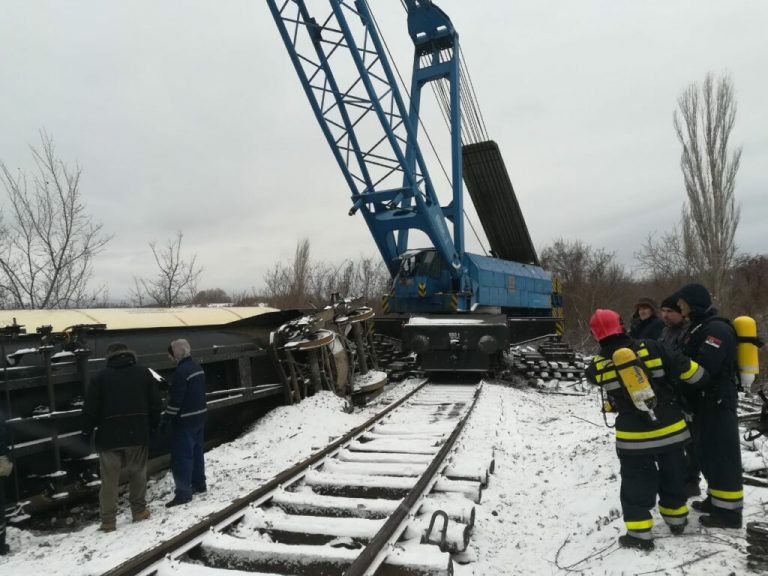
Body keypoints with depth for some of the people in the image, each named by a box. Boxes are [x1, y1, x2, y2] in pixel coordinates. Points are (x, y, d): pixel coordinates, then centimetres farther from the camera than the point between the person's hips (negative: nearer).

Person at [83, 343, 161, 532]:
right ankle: (139, 511, 20)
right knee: (138, 474, 15)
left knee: (109, 479, 6)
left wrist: (87, 433, 7)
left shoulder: (101, 376, 1)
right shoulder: (143, 372, 5)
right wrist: (154, 426, 12)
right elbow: (155, 403, 4)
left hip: (110, 435, -1)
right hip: (138, 433, 1)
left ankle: (108, 521, 9)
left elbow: (90, 408, -1)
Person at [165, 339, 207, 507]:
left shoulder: (181, 371, -21)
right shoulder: (197, 367, 9)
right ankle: (199, 483, 29)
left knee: (182, 456, -3)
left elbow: (176, 400, -21)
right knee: (196, 451, 19)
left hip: (185, 420, -9)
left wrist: (166, 418, -14)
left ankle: (183, 493, 0)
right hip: (199, 416, 9)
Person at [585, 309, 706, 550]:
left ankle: (640, 534, 14)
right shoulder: (651, 348, -14)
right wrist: (700, 375, 12)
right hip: (670, 428, 3)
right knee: (672, 476, 24)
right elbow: (685, 368, -8)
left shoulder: (597, 366, -13)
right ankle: (677, 520, 41)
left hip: (634, 436, -2)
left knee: (636, 484, 12)